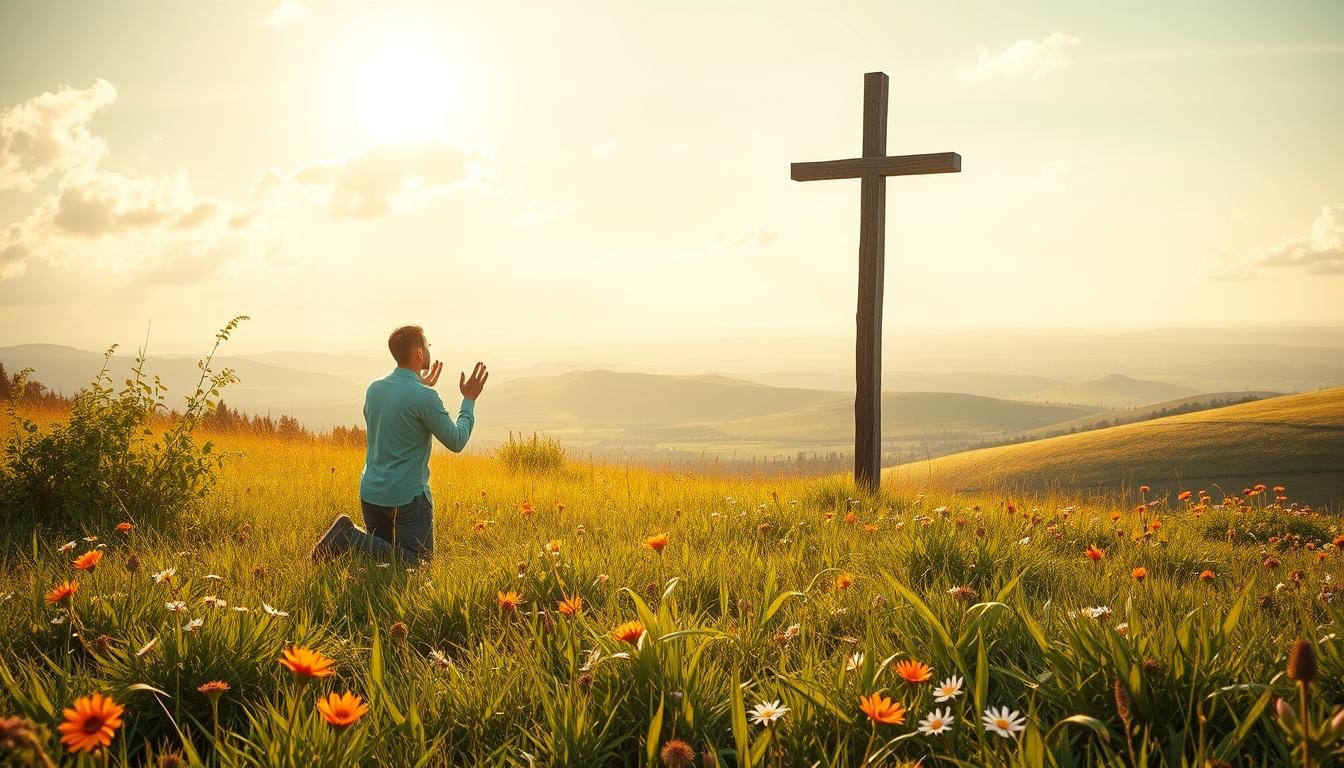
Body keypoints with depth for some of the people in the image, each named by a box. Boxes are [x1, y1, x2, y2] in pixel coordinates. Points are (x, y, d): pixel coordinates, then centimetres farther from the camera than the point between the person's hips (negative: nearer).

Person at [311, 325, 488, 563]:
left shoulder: (374, 388, 4)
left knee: (382, 550, 24)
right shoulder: (424, 397, -18)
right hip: (407, 497, -7)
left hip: (371, 493, 8)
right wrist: (469, 400, 4)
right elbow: (456, 442, -8)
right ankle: (353, 537, -14)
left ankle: (349, 535, -4)